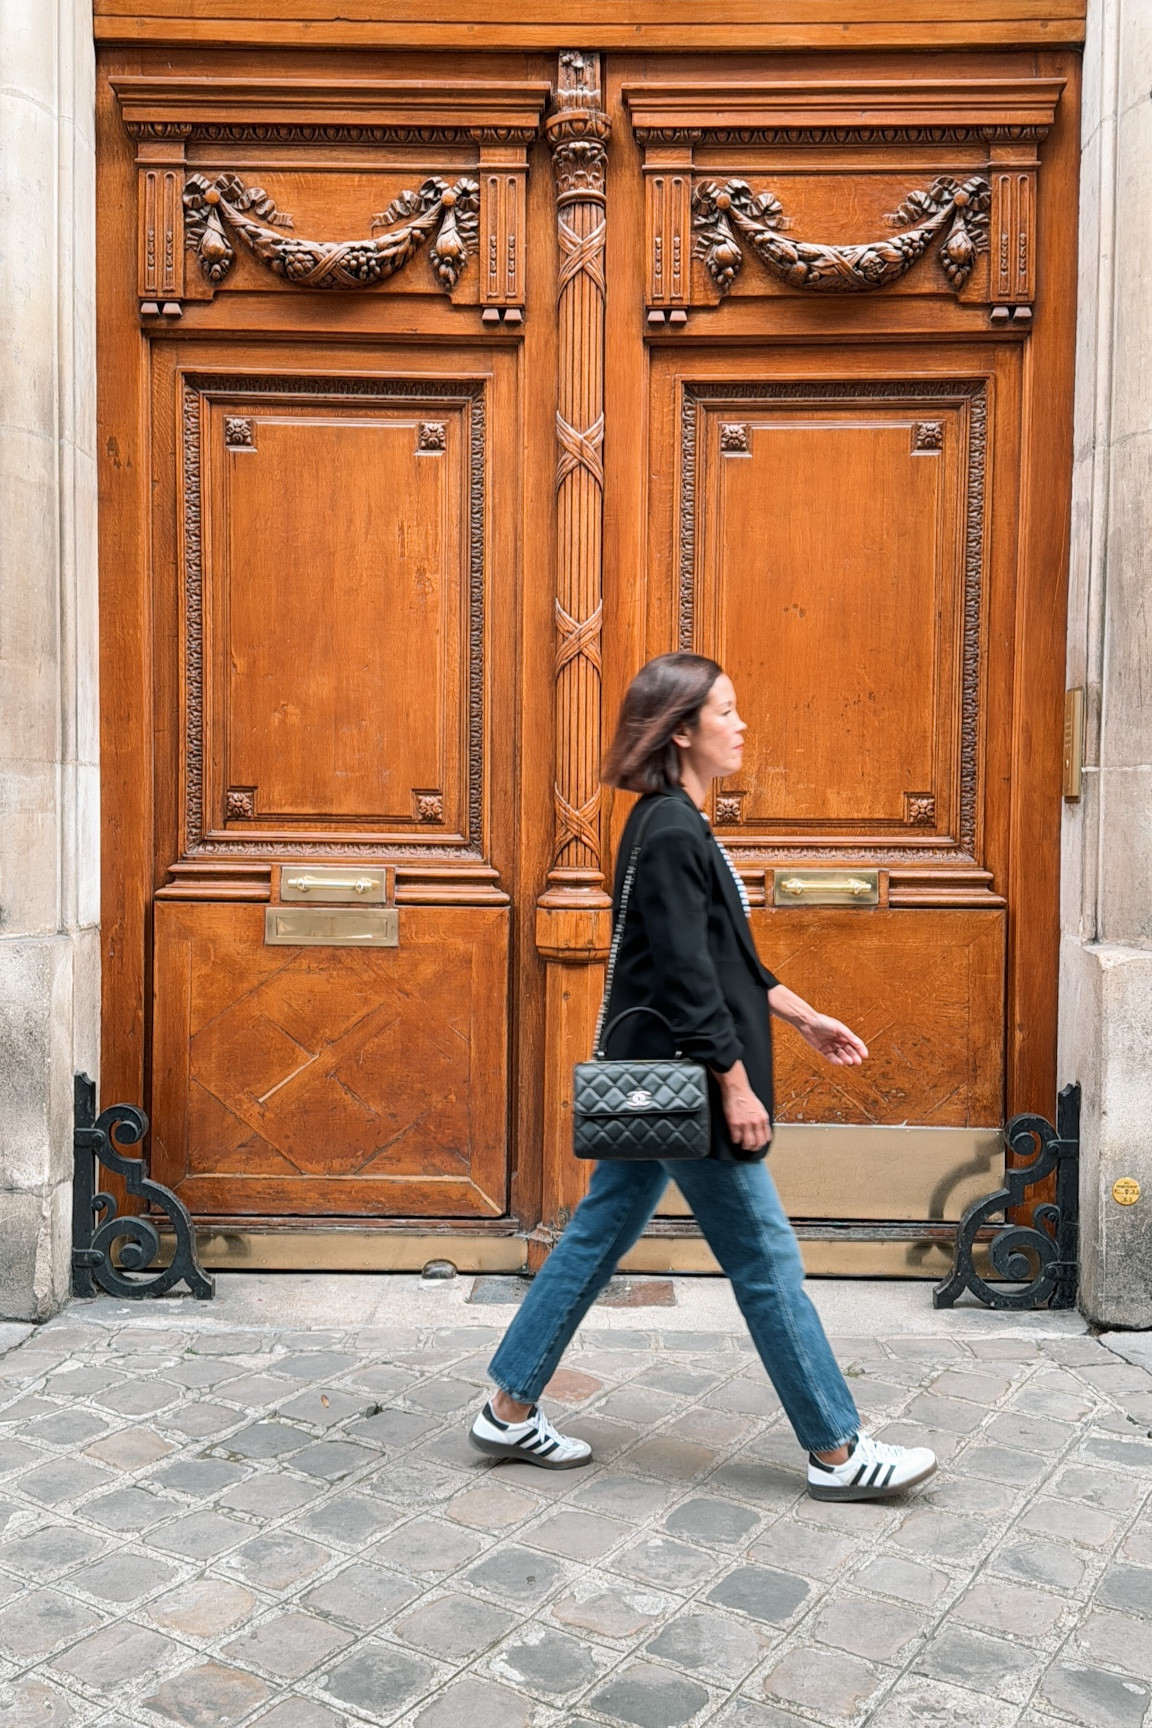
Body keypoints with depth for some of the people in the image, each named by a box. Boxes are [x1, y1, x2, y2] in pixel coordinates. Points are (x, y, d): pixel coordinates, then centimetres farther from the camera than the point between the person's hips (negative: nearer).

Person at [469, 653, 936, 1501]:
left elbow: (727, 957, 19)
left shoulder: (677, 825, 13)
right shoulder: (670, 833, -19)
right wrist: (736, 1085, -18)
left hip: (655, 1082, 10)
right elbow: (686, 978, -22)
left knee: (598, 1238, 15)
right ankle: (836, 1452, 16)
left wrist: (804, 1017, 19)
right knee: (766, 1259, 1)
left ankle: (510, 1411, 26)